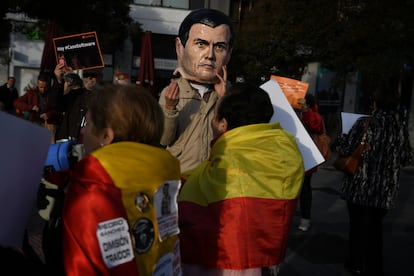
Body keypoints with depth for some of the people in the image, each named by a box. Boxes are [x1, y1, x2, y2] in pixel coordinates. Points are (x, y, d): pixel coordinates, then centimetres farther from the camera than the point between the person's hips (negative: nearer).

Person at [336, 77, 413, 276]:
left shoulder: (365, 123, -13)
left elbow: (344, 149, -13)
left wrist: (341, 138, 8)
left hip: (360, 187, -3)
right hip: (384, 191, 3)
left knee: (358, 227, 12)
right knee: (374, 228, 16)